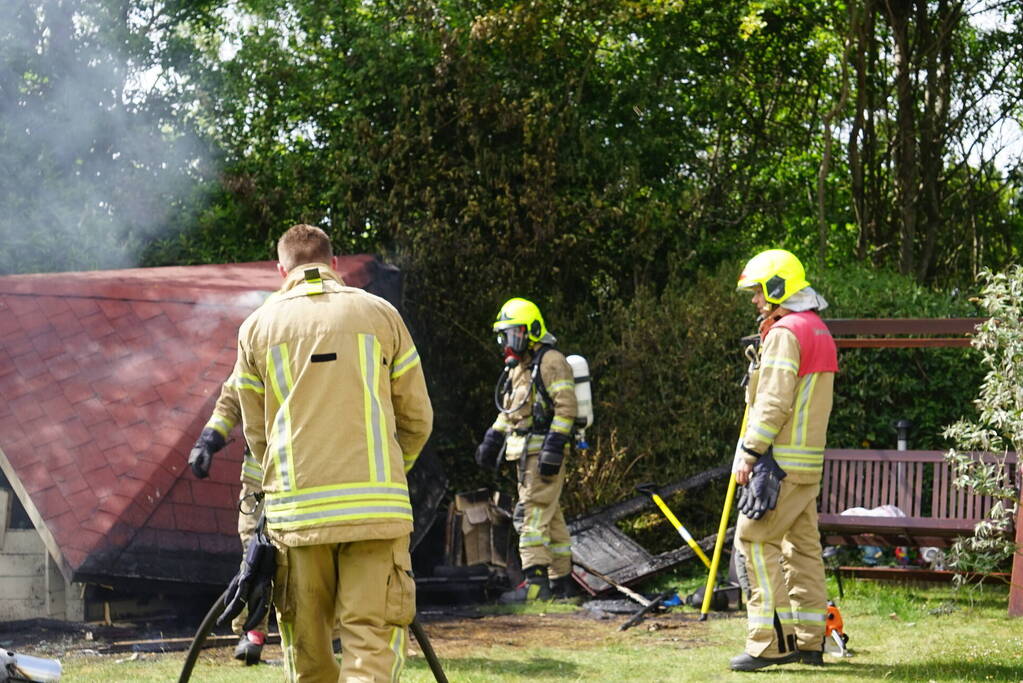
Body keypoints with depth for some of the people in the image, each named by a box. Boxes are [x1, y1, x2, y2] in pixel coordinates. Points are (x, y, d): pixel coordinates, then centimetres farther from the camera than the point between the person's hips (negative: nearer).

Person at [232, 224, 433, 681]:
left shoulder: (257, 327, 9)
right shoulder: (380, 314, 8)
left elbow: (255, 430, 12)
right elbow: (417, 419, 10)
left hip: (295, 508, 1)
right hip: (377, 506, -1)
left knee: (306, 645, 12)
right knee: (374, 638, -2)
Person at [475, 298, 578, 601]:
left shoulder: (550, 362, -10)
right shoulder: (517, 367, 20)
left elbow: (565, 407, -18)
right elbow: (508, 411, 29)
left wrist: (553, 448, -23)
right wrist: (491, 441, 22)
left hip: (543, 450, -10)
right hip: (526, 452, 10)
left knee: (531, 513, -16)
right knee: (550, 517, 12)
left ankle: (535, 582, -19)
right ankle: (562, 581, 17)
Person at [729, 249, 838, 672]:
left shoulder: (785, 332, -13)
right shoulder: (820, 332, 18)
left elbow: (774, 402, -19)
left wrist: (749, 452, -16)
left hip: (781, 459, -10)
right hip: (809, 460, 10)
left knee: (755, 538, -9)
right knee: (802, 545, 11)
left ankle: (770, 641, -12)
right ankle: (809, 639, 13)